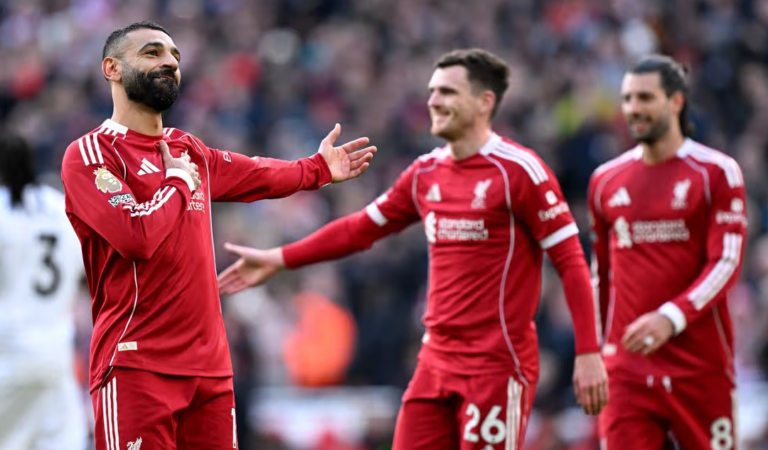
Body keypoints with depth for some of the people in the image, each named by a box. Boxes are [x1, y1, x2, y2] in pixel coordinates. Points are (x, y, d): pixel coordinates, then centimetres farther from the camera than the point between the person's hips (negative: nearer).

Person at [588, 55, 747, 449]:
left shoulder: (717, 173, -1)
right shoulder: (606, 181, 11)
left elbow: (726, 263, -11)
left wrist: (671, 319, -24)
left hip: (700, 365, -3)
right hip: (627, 367, 3)